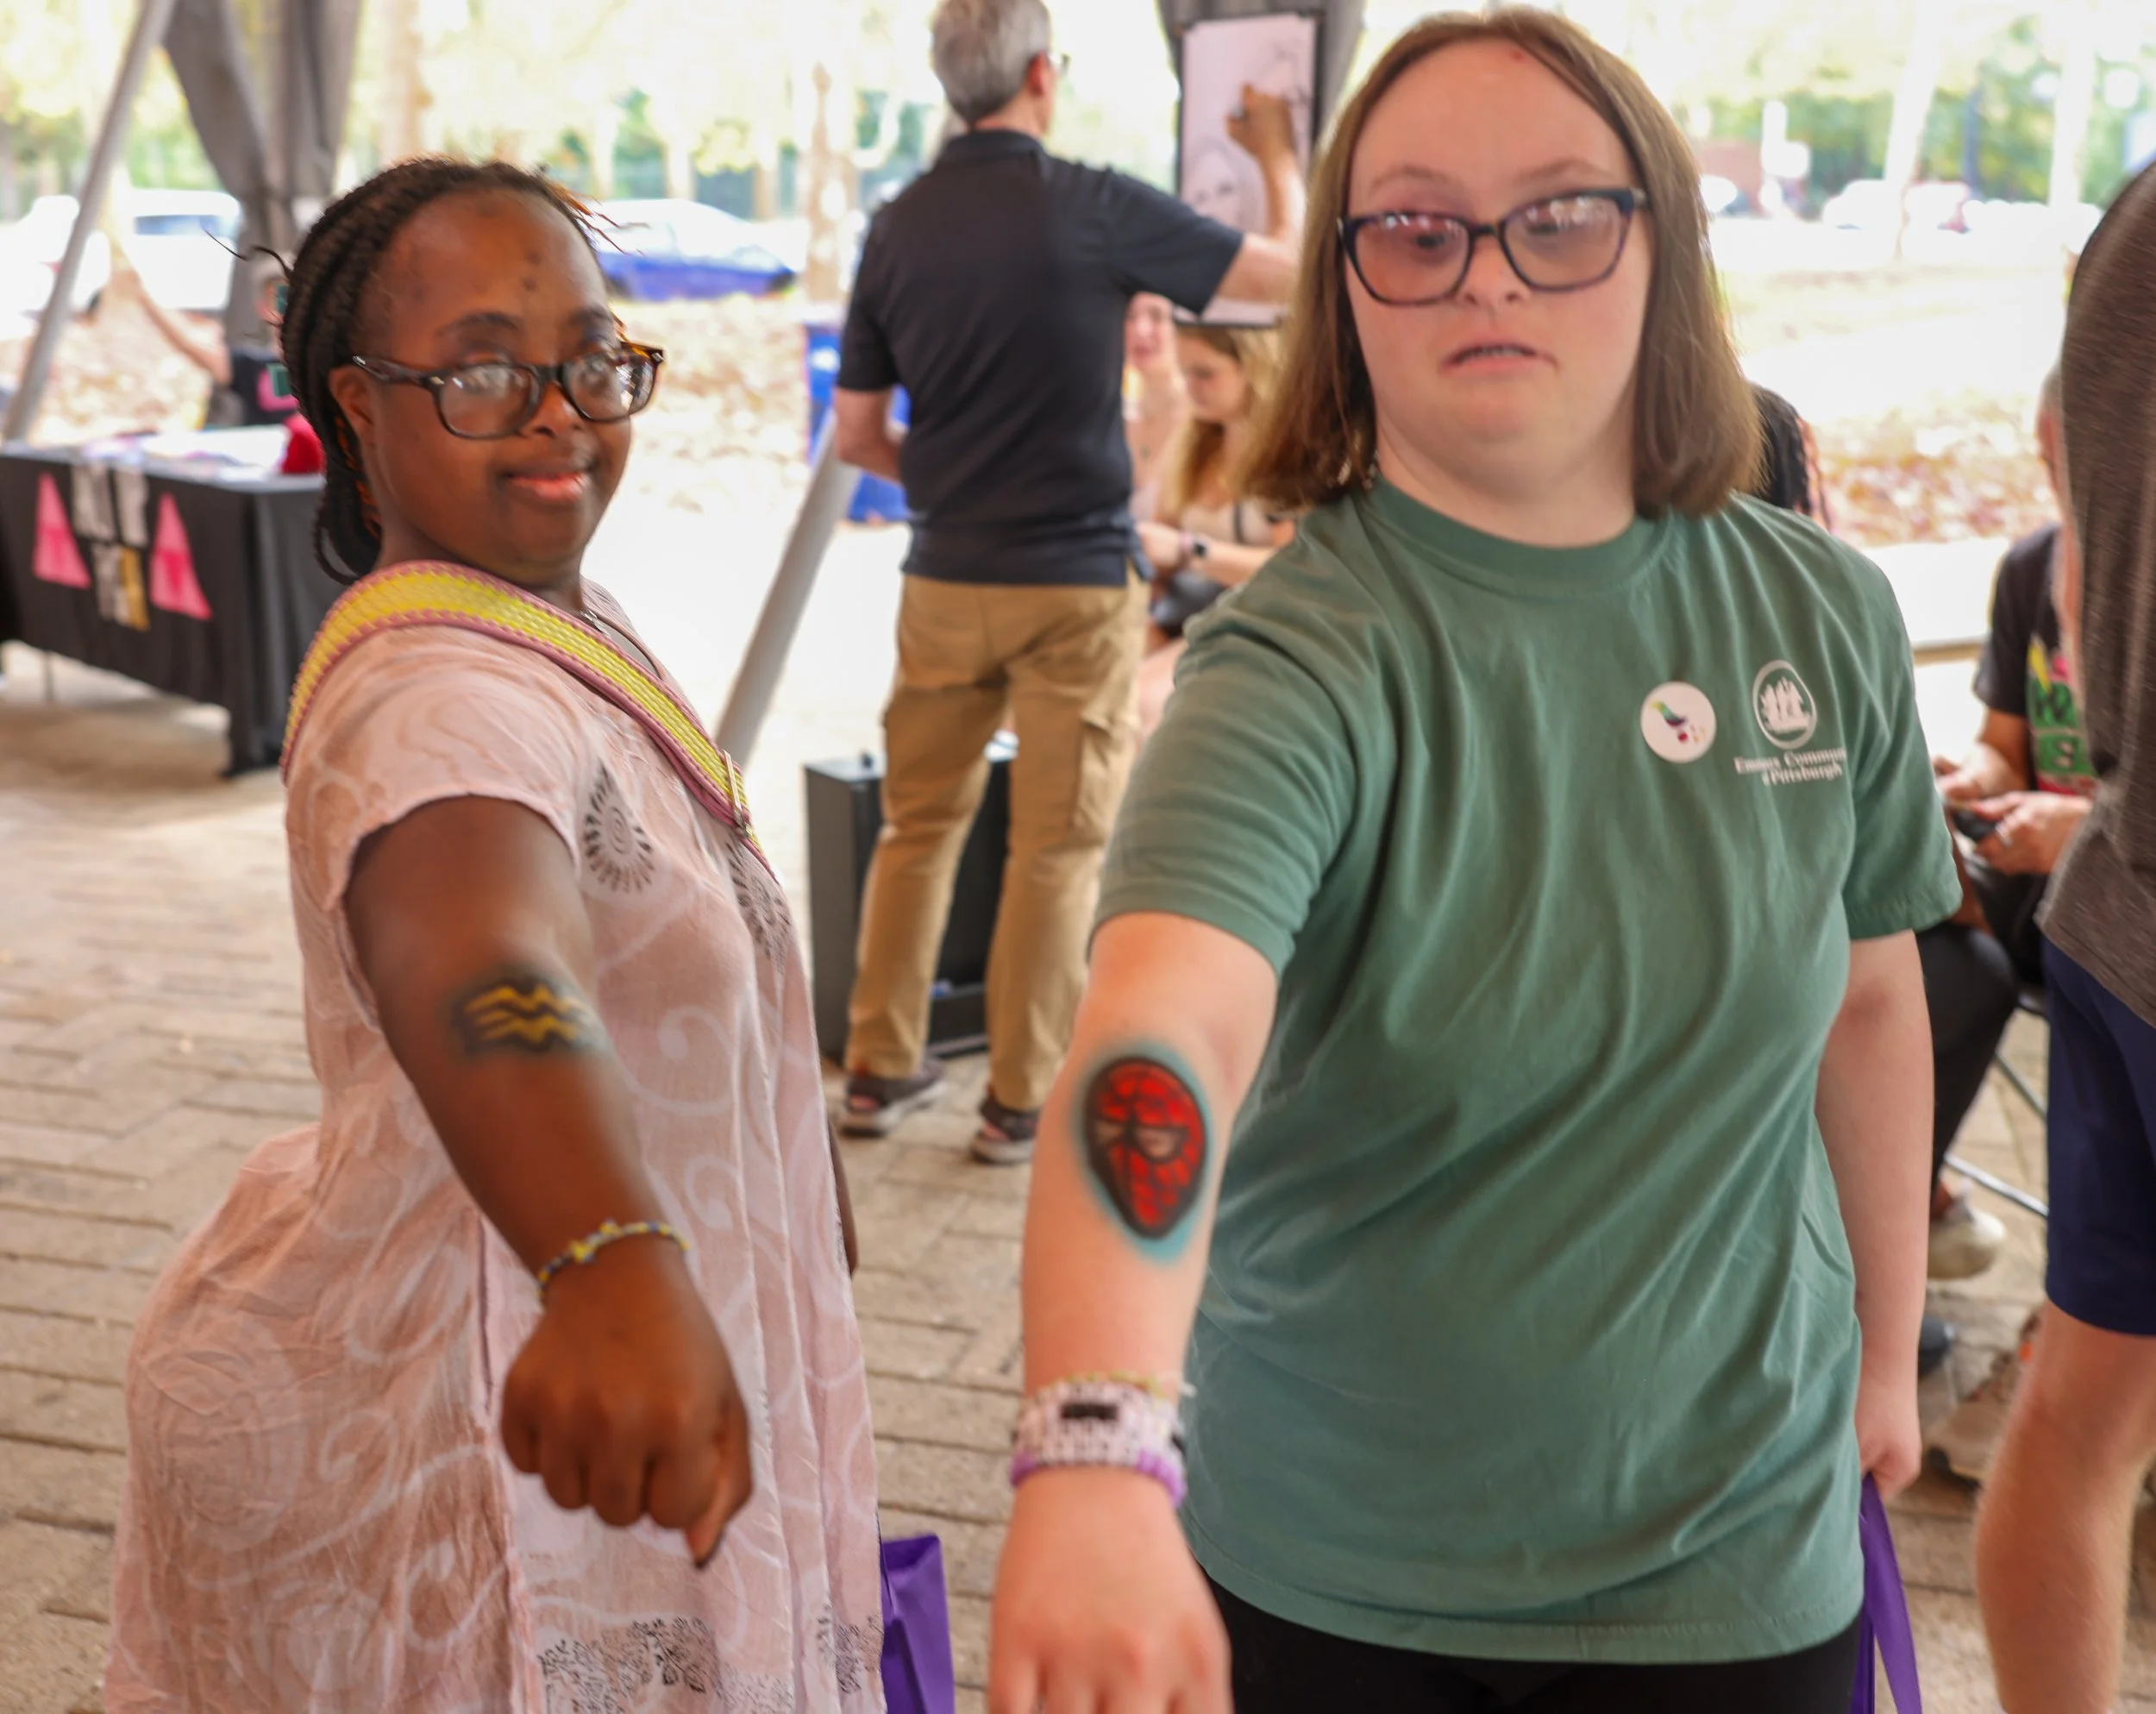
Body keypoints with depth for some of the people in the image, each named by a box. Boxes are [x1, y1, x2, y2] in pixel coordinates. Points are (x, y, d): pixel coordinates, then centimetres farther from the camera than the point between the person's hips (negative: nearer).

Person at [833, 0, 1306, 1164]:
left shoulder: (898, 227, 2)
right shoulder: (1095, 210, -11)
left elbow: (858, 436, 7)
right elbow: (1289, 271, 0)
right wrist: (1279, 157, 17)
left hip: (945, 578, 4)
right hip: (1076, 578, -4)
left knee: (920, 821, 16)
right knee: (1059, 843, 5)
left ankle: (880, 1068, 23)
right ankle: (1022, 1099, 10)